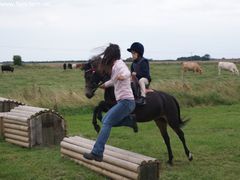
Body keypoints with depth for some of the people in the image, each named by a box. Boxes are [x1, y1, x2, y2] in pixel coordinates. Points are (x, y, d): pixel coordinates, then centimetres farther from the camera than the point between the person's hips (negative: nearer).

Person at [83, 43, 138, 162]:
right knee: (105, 120, 12)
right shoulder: (116, 66, 19)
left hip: (125, 101, -10)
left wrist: (122, 76, -54)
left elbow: (127, 72, -32)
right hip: (123, 101, 10)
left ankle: (97, 153, -20)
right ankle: (130, 120, 11)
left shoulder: (119, 63, -10)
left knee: (107, 123, -16)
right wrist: (105, 85, 54)